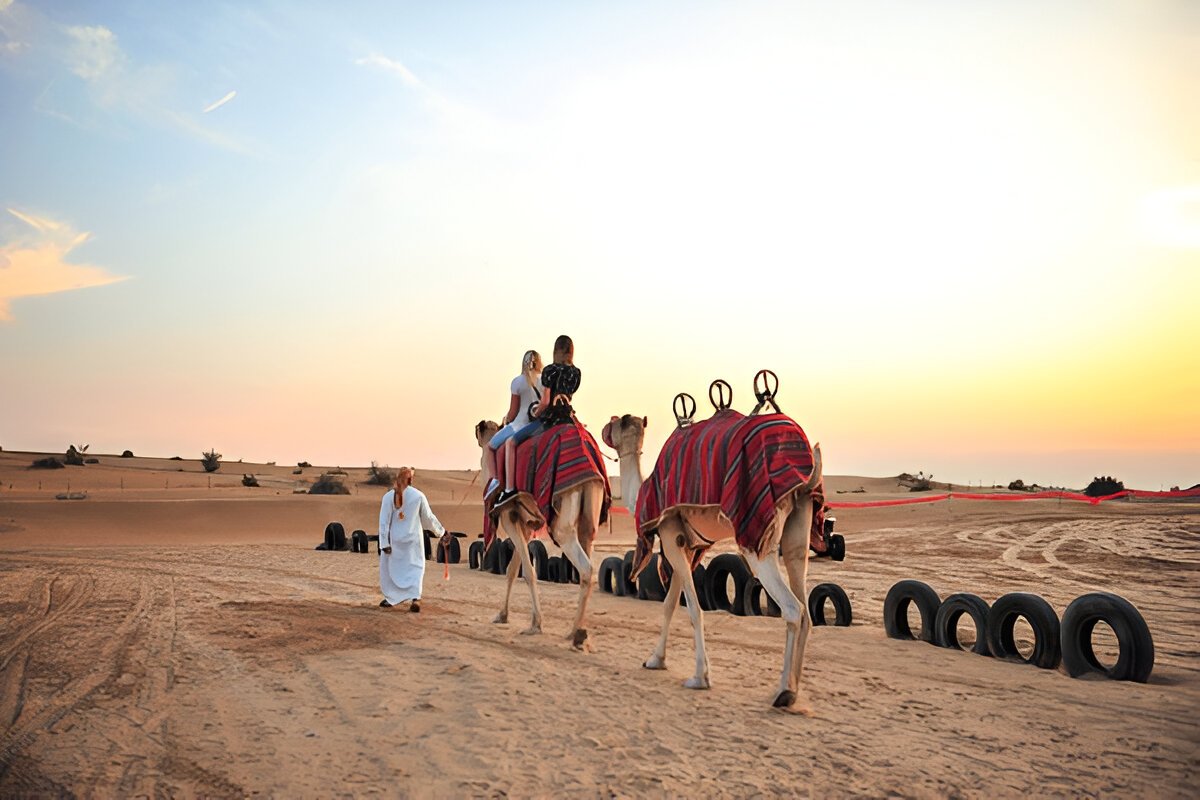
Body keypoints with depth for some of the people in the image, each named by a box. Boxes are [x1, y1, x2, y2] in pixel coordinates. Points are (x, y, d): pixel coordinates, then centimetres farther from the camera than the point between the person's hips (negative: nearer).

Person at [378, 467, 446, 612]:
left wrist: (384, 543, -4)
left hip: (394, 540, 0)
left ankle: (390, 598, 22)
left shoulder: (388, 496, -7)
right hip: (413, 539, 0)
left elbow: (384, 521, -7)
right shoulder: (418, 495, -6)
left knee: (389, 566, 17)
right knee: (415, 567, 9)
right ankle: (416, 597, -9)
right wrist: (441, 530, 19)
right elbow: (428, 517, 4)